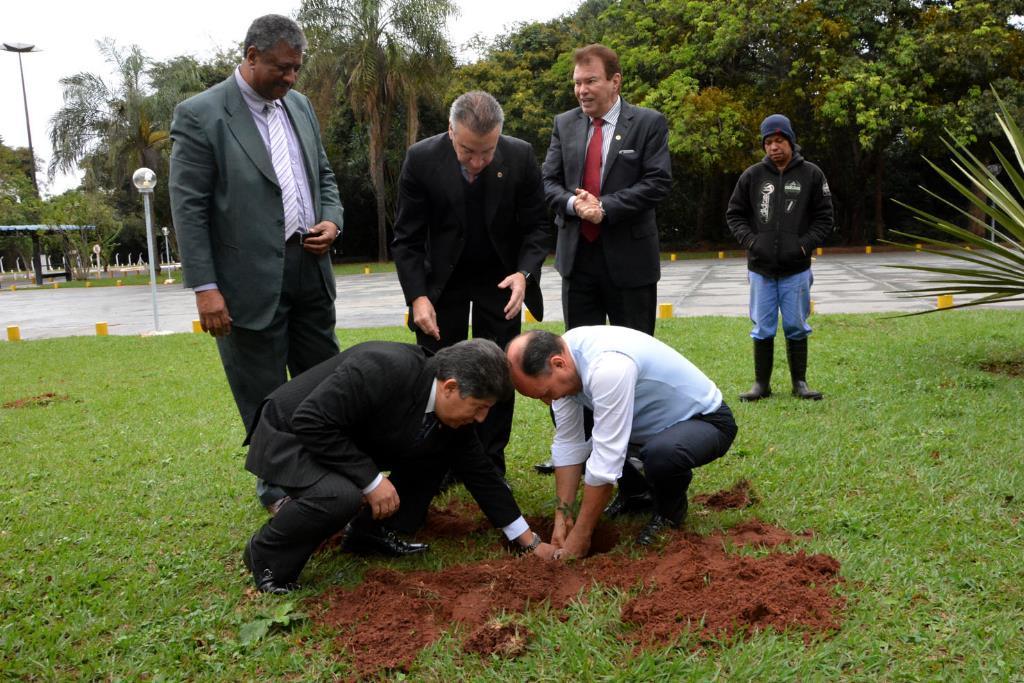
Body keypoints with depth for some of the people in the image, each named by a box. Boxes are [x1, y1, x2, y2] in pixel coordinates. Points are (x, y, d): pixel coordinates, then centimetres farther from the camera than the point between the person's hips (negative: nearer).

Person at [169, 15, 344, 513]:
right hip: (251, 279, -6)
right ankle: (278, 488, 24)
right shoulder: (200, 114, -9)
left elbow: (323, 174, 20)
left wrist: (332, 220, -1)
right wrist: (204, 288, -15)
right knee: (264, 395, 7)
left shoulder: (299, 105, 10)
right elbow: (188, 207, -11)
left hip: (310, 269, 6)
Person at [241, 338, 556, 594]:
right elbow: (311, 422, -34)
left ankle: (371, 530, 10)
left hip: (352, 442, 8)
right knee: (342, 496, -36)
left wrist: (531, 542, 2)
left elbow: (480, 474, 0)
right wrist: (371, 479, -31)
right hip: (291, 435, -8)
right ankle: (266, 555, -8)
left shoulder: (452, 412, -9)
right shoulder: (382, 369, -35)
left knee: (439, 452, 0)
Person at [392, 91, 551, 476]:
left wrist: (524, 273, -25)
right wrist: (418, 296, -24)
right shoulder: (422, 159, -19)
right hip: (442, 279, 0)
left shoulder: (520, 156, -17)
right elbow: (407, 238, -13)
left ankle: (491, 466, 14)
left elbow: (537, 226, -8)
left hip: (500, 278, 1)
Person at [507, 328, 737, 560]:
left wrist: (580, 536, -27)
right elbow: (568, 443, -7)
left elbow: (606, 462, -35)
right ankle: (635, 493, 21)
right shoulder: (561, 354, -13)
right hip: (653, 421, 8)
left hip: (706, 420, -8)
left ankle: (670, 510, -5)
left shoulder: (608, 367, -38)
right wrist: (563, 515, -11)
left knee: (660, 455, -37)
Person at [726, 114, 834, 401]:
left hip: (796, 268, 0)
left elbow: (824, 218, 5)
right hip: (760, 268, 1)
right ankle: (761, 383, 15)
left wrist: (805, 244, -8)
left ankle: (800, 382, 18)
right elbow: (734, 214, 9)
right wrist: (750, 240, -6)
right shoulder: (752, 175, 2)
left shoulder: (811, 175, 1)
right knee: (763, 329, 6)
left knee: (796, 327, 6)